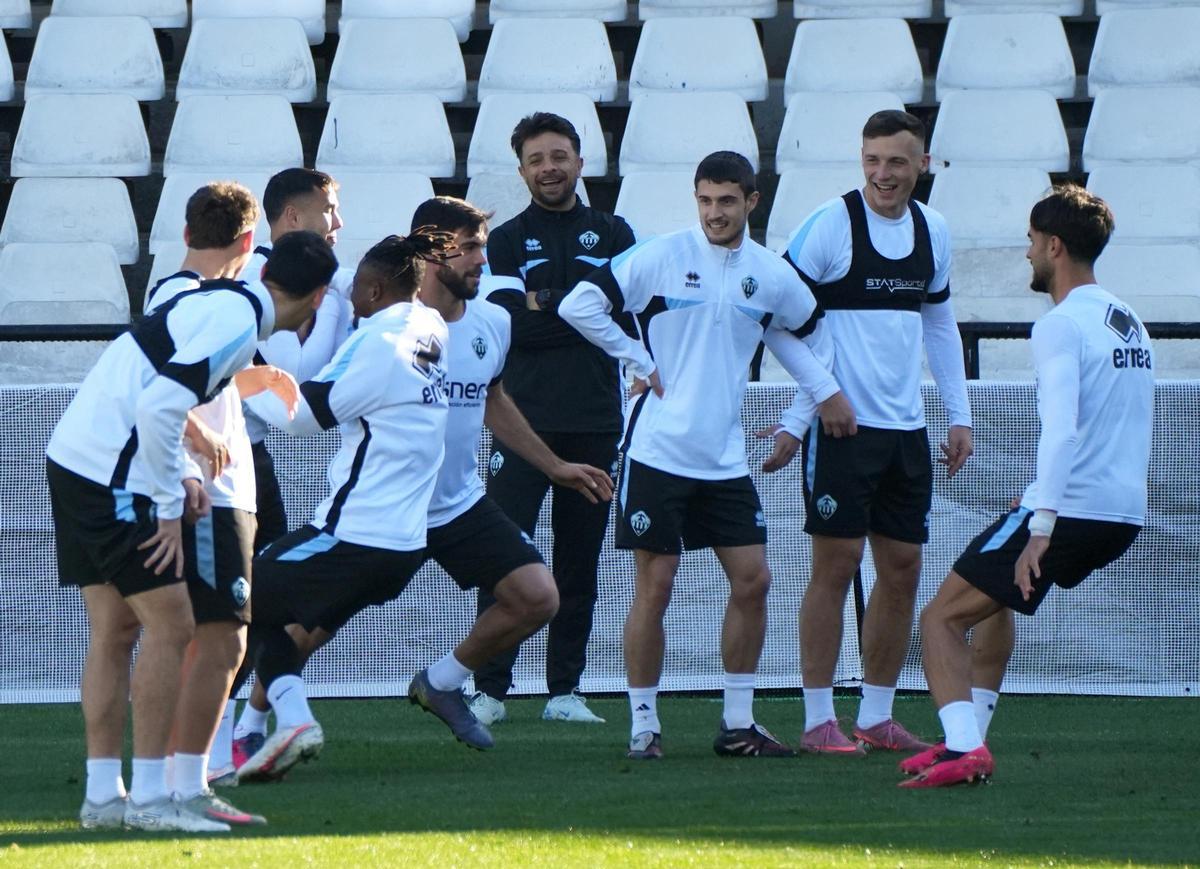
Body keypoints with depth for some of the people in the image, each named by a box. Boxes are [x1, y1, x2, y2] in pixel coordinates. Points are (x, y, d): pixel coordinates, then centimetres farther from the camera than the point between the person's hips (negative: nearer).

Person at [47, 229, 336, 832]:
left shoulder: (219, 302, 15)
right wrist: (169, 505, -16)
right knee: (170, 625, -6)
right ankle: (149, 797, -4)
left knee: (115, 630, 12)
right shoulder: (236, 322, -15)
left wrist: (183, 474, 10)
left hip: (75, 461, 10)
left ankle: (102, 795, 14)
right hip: (110, 479, -10)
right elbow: (158, 407, -24)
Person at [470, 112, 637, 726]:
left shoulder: (612, 235, 12)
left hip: (595, 423, 2)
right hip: (523, 420, -2)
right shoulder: (505, 242, 8)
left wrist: (545, 303, -10)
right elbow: (508, 323, -6)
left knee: (580, 561, 5)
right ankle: (489, 689, -6)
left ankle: (564, 690, 11)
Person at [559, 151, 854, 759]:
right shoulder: (661, 257, -8)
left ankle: (737, 724, 11)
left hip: (726, 459, 4)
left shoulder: (771, 275, 5)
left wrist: (823, 390, 13)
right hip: (658, 452, -4)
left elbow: (805, 327, 25)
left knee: (752, 582, 0)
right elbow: (579, 304, -7)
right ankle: (643, 725, 5)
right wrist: (637, 359, -6)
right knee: (654, 588, -4)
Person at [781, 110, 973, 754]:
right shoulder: (831, 223, -10)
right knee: (835, 567, -5)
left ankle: (876, 717, 15)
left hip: (906, 429, 6)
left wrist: (959, 415, 16)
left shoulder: (932, 230, 9)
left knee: (902, 570, 7)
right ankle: (818, 721, 0)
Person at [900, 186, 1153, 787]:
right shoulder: (1129, 323, 16)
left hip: (1069, 511, -9)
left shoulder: (1062, 326, -12)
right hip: (1124, 514, 9)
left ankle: (963, 749, -23)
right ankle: (968, 738, 30)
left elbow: (1061, 429, -25)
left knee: (940, 620, -4)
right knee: (996, 595, 32)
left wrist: (1041, 523, -29)